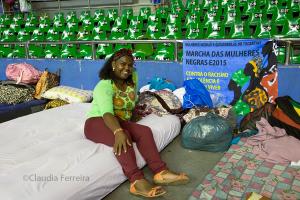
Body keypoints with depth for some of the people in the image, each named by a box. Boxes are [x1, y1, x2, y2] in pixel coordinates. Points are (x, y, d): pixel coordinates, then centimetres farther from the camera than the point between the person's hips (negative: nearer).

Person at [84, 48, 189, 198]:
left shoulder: (132, 78, 4)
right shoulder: (104, 86, -18)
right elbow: (107, 113, -34)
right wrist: (118, 132, -50)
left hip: (119, 122, 7)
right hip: (97, 122, -6)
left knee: (145, 131, -19)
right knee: (123, 136, -36)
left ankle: (160, 172, -31)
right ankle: (137, 181, -46)